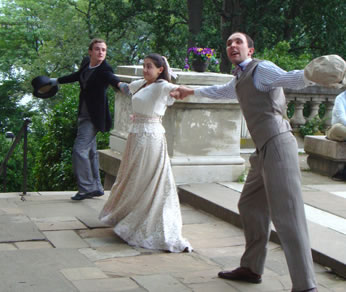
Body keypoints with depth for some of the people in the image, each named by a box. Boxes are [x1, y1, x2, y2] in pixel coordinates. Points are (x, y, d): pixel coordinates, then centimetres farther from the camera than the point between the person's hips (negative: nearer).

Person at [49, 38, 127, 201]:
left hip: (93, 117, -8)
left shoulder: (104, 70, -17)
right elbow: (77, 76, 23)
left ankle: (86, 188, -4)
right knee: (90, 151, 14)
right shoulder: (86, 63, 5)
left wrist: (120, 84, -61)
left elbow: (112, 78, -37)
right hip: (84, 114, 8)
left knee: (80, 150, -13)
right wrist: (55, 81, 38)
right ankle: (96, 187, 23)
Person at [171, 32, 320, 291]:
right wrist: (191, 91, 59)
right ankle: (252, 268, 34)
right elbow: (221, 91, 46)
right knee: (251, 206, 20)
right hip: (265, 149, 10)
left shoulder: (261, 69, -4)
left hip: (277, 144, -10)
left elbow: (290, 79, -24)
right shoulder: (241, 79, 24)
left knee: (287, 216, -14)